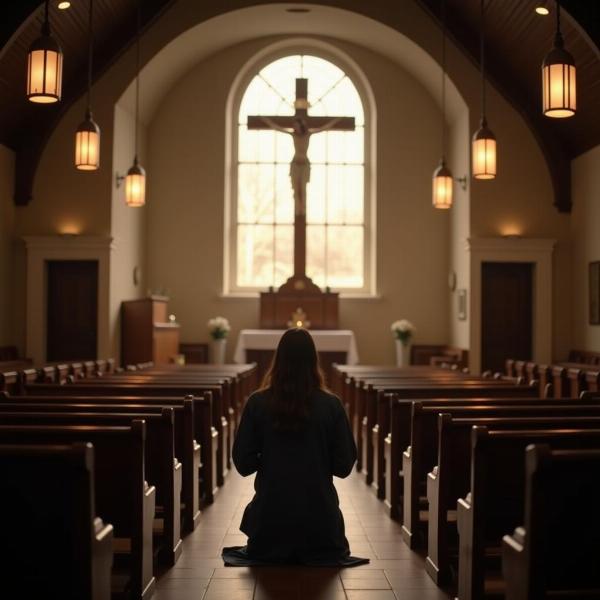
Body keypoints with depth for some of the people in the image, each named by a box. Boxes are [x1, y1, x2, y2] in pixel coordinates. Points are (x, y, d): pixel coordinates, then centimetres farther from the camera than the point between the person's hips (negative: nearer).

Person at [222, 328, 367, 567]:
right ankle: (314, 554, 9)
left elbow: (243, 464, -6)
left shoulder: (257, 403, -11)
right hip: (318, 512, 0)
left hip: (271, 511, 0)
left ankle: (277, 553, 9)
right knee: (330, 554, 29)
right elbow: (344, 466, -5)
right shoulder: (331, 405, -11)